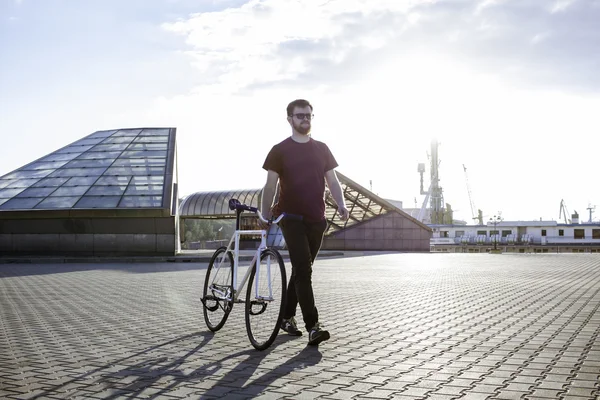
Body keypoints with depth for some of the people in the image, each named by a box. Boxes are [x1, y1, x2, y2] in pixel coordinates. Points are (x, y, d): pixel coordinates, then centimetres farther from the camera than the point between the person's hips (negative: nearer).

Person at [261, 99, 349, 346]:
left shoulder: (321, 149, 10)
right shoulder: (280, 150, -2)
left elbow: (332, 180, 9)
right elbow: (271, 185, -1)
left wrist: (341, 205, -7)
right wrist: (266, 214, -8)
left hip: (316, 220, 5)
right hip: (292, 219, -5)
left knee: (302, 270, 13)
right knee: (303, 270, -12)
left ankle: (287, 316, 28)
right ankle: (313, 327, -14)